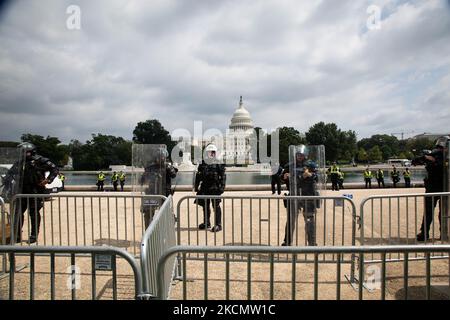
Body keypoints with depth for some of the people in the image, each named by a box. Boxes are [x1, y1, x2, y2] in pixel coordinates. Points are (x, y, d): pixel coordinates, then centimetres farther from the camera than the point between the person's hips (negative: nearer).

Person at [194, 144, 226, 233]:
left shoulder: (219, 164, -1)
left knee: (216, 206, -1)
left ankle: (218, 225, 7)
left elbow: (223, 176, -3)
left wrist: (222, 187, -10)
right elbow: (198, 175, 14)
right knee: (205, 206, 13)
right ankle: (206, 223, 27)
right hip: (205, 188, 5)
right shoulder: (203, 164, 10)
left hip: (215, 188, -4)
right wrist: (196, 186, 12)